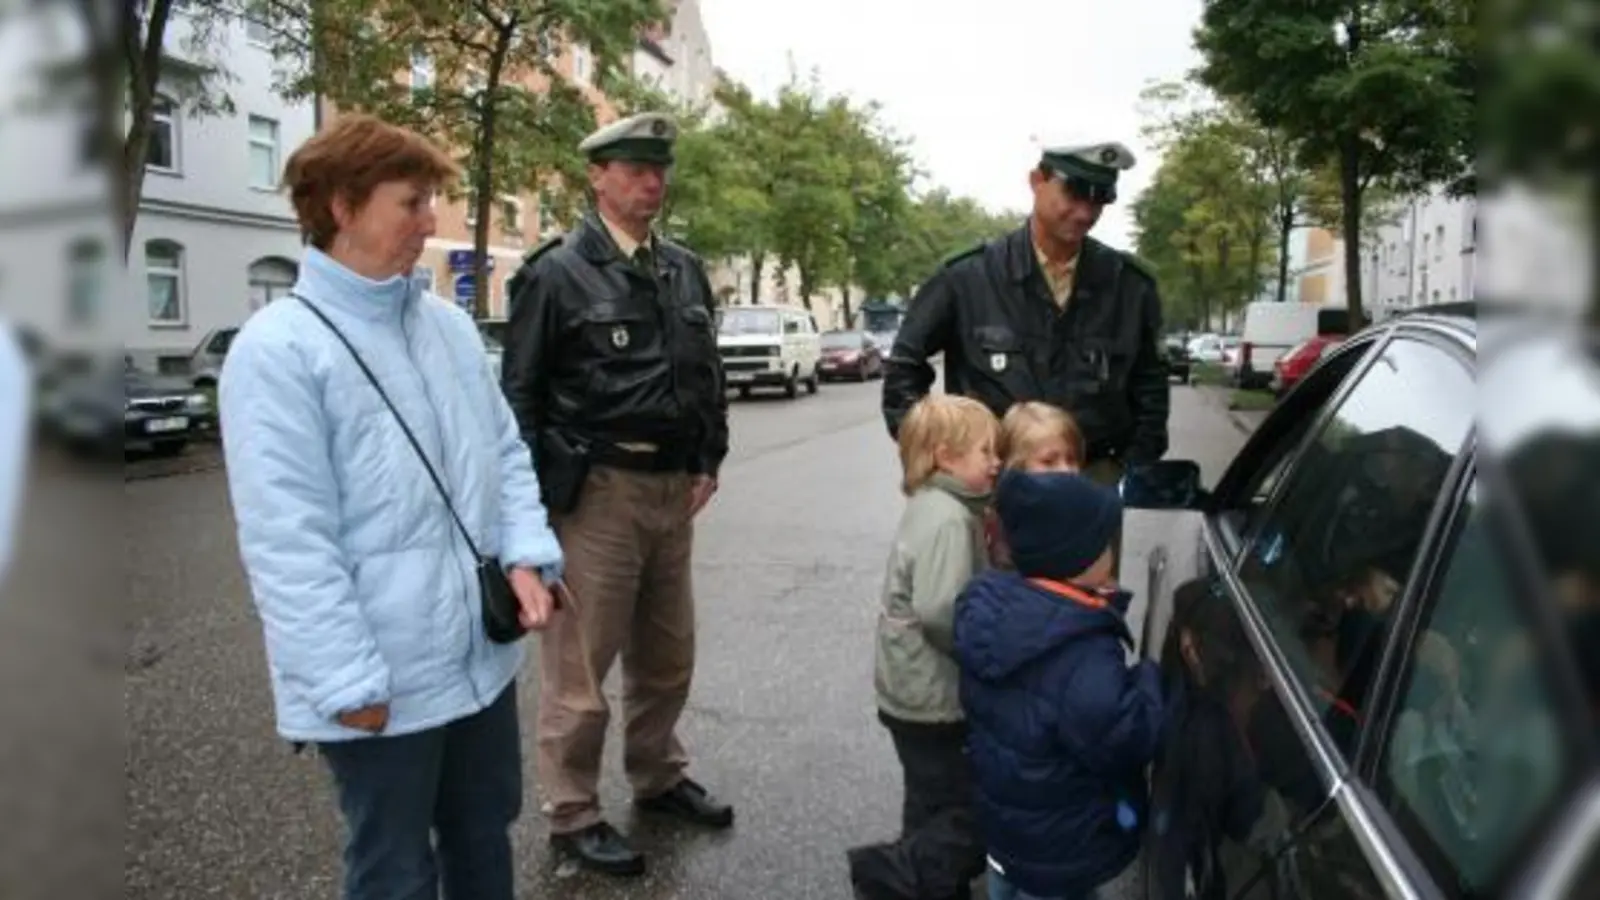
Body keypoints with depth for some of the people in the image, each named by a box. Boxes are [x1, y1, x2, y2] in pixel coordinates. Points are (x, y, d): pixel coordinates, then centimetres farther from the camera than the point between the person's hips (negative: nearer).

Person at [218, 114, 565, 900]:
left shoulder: (449, 325, 7)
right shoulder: (278, 348, -15)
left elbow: (506, 451, 12)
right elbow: (287, 538, -18)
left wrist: (528, 554, -4)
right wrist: (349, 681, -18)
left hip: (482, 654, 6)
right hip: (382, 680, -6)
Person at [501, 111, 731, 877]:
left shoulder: (685, 270, 12)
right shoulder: (556, 272, -6)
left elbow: (708, 372, 18)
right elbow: (520, 394, -7)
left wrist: (708, 463, 11)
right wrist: (535, 497, -9)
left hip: (673, 488, 6)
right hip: (596, 491, -6)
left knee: (667, 655, 18)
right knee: (580, 664, 3)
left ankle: (659, 778, 38)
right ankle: (574, 815, 20)